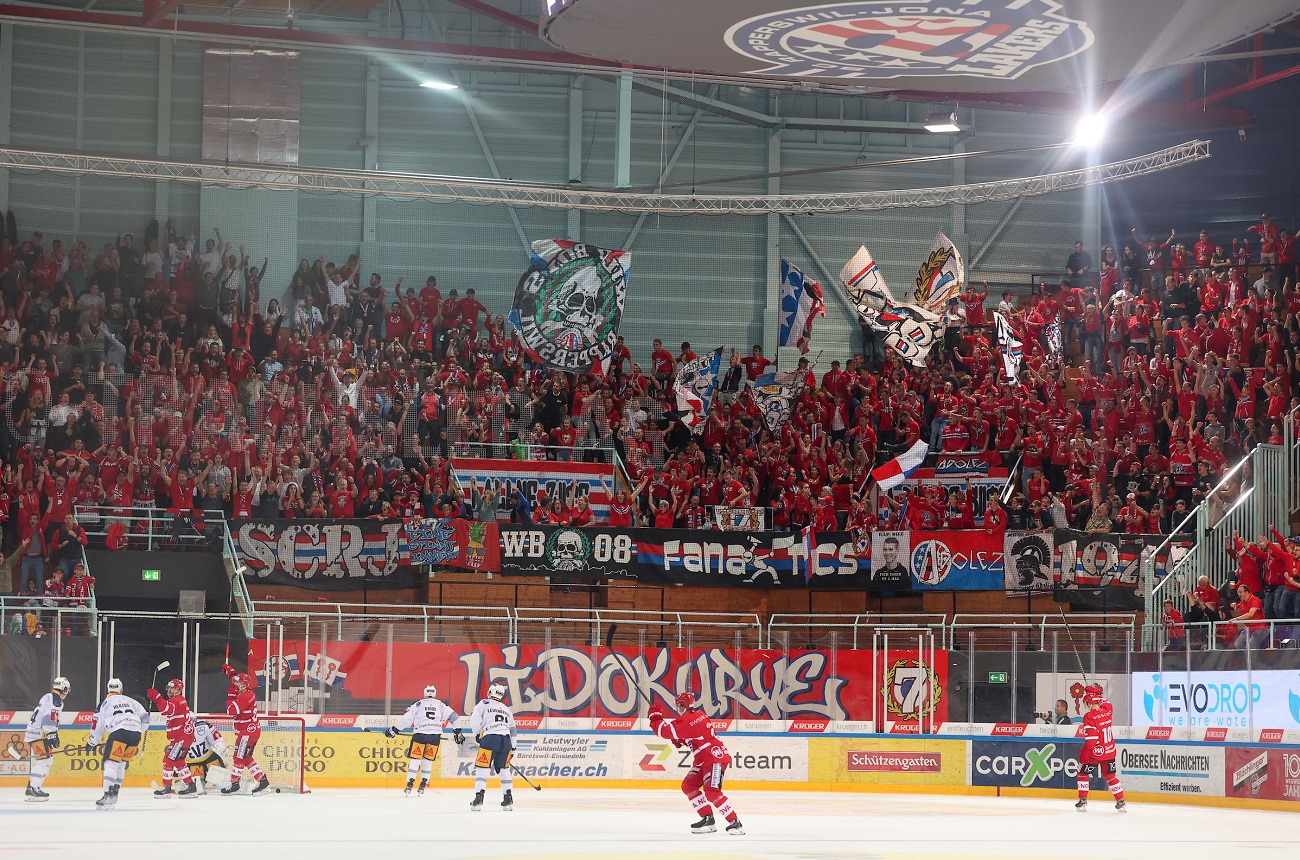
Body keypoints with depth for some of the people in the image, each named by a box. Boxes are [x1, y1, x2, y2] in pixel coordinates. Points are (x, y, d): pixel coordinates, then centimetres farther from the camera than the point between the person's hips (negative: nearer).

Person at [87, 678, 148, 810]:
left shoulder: (105, 703, 16)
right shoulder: (131, 701, 26)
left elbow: (98, 726, 18)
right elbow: (145, 718, 21)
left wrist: (91, 743, 32)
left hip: (119, 731, -5)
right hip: (135, 733, 5)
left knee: (111, 763, -5)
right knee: (122, 764, 18)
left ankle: (108, 795, -18)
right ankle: (114, 794, 17)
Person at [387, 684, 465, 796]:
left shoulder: (418, 704, 10)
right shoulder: (440, 705, 16)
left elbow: (407, 718, 5)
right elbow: (453, 716, 10)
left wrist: (394, 730, 11)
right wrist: (457, 732, 13)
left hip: (420, 734, -2)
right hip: (435, 735, 2)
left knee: (415, 760, 3)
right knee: (428, 761, 13)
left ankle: (409, 786, -6)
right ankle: (422, 787, 10)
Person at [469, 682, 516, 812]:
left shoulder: (484, 704, 11)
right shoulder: (507, 709, 28)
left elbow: (474, 719, -2)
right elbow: (512, 730, 30)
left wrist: (477, 734, 14)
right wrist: (512, 749, 36)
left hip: (490, 738, -5)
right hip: (506, 740, 5)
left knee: (482, 768, -1)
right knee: (504, 768, 18)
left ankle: (478, 799, -11)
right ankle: (508, 800, 13)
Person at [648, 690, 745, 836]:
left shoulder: (688, 720, -19)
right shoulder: (697, 715, 12)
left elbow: (666, 731, -20)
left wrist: (655, 716, -6)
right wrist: (679, 740, 7)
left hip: (715, 758, -11)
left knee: (712, 792, -21)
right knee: (688, 786, 9)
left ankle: (735, 823, -18)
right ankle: (707, 819, 11)